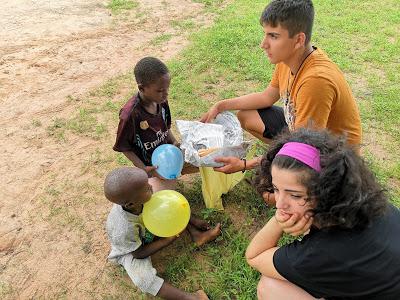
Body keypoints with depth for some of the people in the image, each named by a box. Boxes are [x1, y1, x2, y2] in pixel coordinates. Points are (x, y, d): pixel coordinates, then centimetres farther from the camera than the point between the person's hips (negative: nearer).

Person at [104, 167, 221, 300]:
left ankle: (196, 234, -6)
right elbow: (139, 253, -25)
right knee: (143, 280, -32)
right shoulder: (124, 230, -43)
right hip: (129, 249, -6)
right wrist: (169, 239, -25)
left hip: (145, 227, 6)